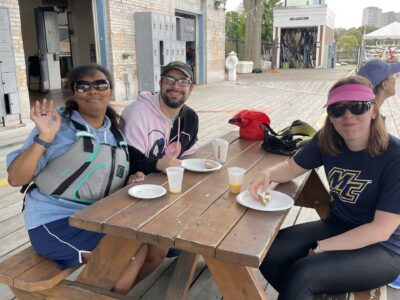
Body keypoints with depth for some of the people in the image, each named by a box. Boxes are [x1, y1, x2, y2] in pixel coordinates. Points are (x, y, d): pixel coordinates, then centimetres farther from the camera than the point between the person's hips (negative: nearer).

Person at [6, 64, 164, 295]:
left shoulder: (115, 131, 8)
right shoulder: (59, 124, -11)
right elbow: (15, 179, -16)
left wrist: (132, 180, 0)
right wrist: (44, 138, -29)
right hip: (55, 220, -7)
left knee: (158, 249, 1)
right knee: (133, 251, -20)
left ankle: (113, 289, 22)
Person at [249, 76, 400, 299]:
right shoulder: (327, 140, -7)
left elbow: (382, 229, -21)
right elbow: (293, 167, 7)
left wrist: (321, 248, -21)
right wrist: (268, 174, -16)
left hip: (382, 248, -5)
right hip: (336, 227, 5)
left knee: (302, 275, -28)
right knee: (268, 254, -13)